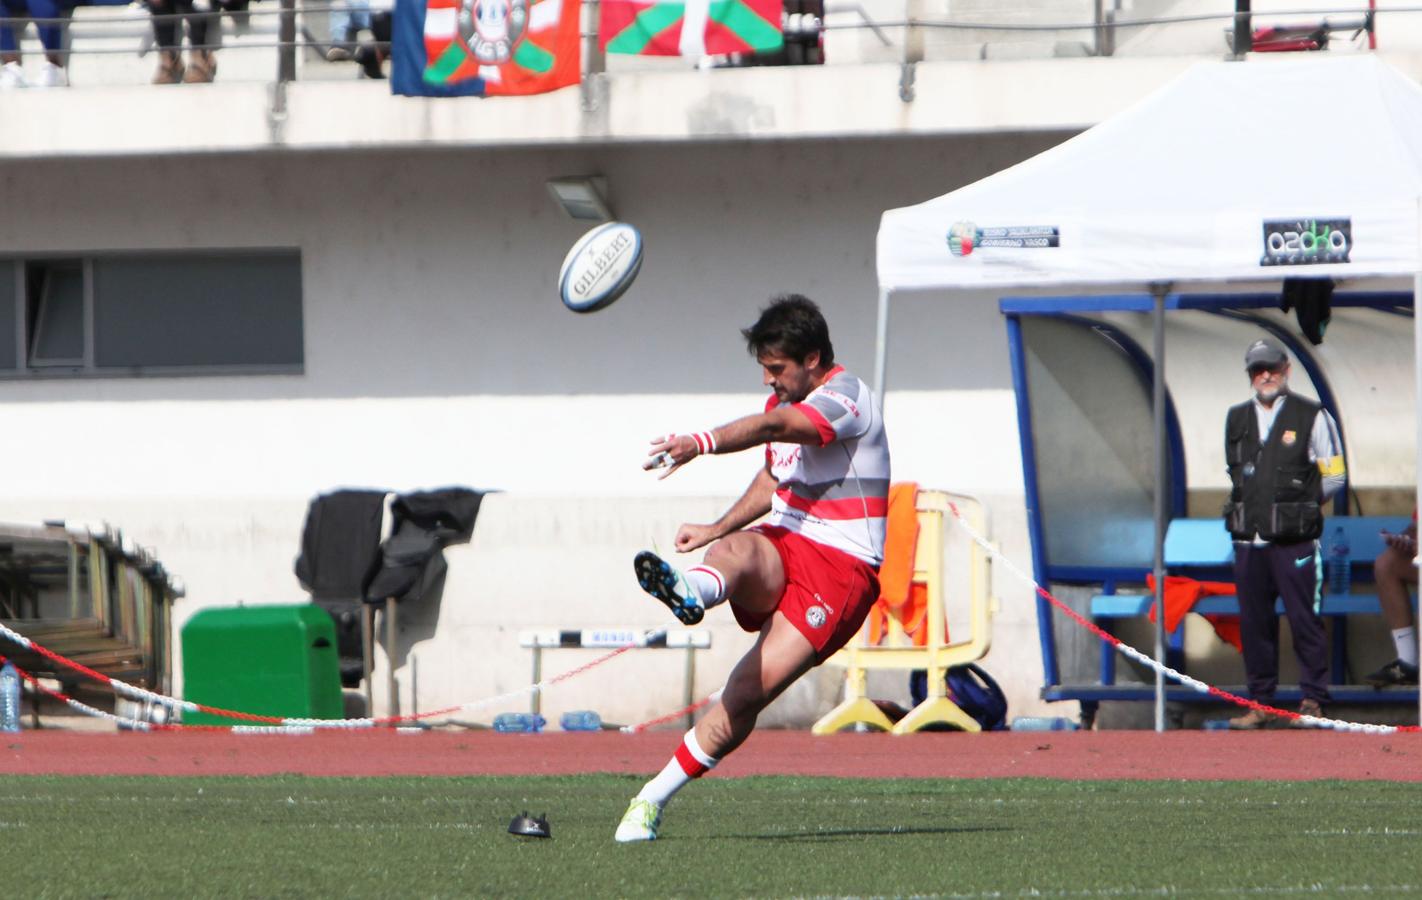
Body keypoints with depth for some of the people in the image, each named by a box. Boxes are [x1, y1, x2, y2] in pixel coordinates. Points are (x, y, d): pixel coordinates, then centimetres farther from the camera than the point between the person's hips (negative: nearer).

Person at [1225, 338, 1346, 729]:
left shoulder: (1312, 417, 0)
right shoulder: (1237, 419, 14)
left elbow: (1334, 477, 4)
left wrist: (1302, 502, 3)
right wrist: (1250, 504, 13)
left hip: (1295, 539, -5)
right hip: (1248, 538, 5)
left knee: (1305, 620, -6)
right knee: (1254, 623, 5)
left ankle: (1312, 701, -2)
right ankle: (1261, 704, 11)